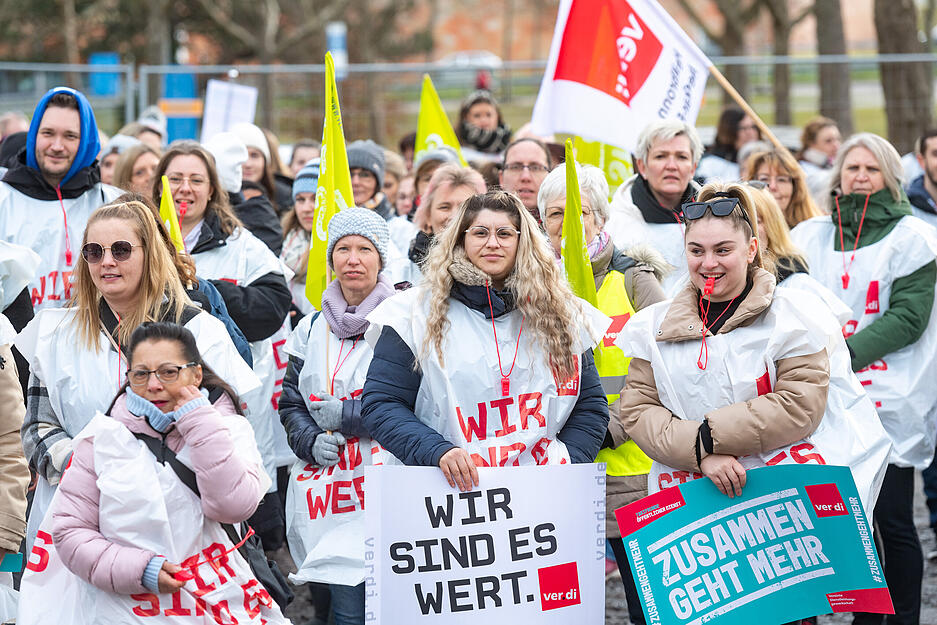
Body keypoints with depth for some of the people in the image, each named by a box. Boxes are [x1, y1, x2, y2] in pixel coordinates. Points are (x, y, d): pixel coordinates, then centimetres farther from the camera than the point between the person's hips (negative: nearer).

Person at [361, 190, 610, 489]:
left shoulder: (560, 315, 16)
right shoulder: (418, 314, 8)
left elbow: (591, 405, 20)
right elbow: (380, 404, 4)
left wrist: (567, 464, 2)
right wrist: (438, 451, -11)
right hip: (452, 490, -1)